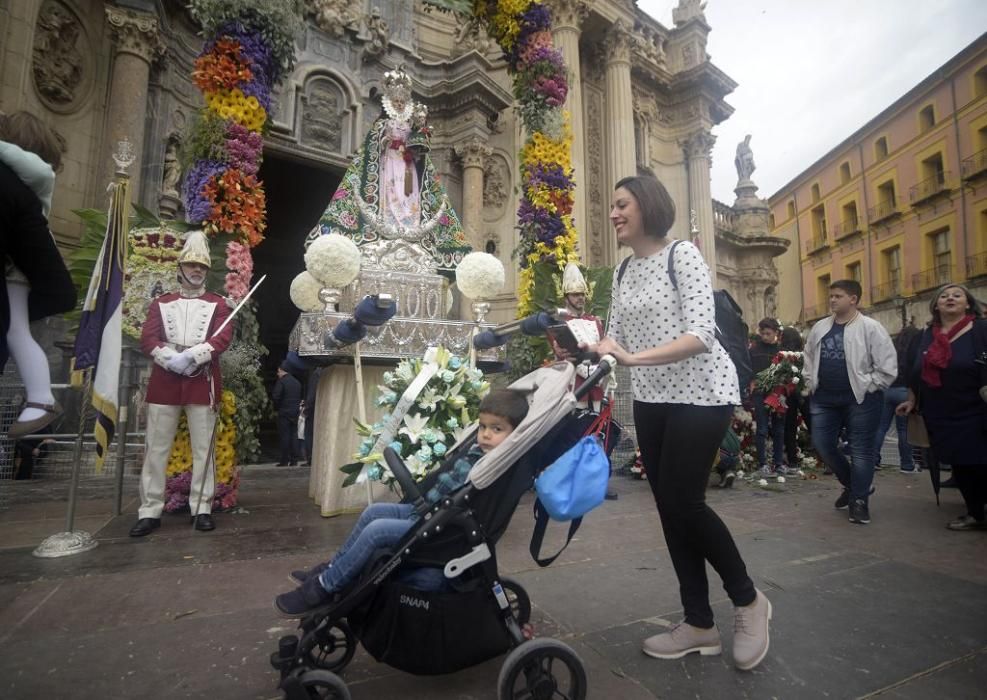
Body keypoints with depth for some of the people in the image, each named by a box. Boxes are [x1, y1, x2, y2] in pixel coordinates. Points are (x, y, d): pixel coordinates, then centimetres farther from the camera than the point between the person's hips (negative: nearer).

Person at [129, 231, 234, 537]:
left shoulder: (217, 303, 9)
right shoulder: (161, 303, 13)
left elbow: (224, 337, -6)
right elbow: (147, 339, 2)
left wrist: (192, 356, -19)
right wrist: (172, 360, -15)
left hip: (203, 382, -1)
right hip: (165, 381, 2)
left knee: (203, 449, 2)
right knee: (156, 448, 4)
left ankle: (202, 509, 10)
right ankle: (150, 511, 13)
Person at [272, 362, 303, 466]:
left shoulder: (281, 381, -9)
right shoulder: (297, 382, 10)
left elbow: (275, 397, -15)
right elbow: (300, 397, 11)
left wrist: (276, 407, 1)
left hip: (284, 412, -6)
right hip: (295, 412, 6)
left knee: (284, 437, -1)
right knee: (293, 436, 9)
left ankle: (285, 460, 1)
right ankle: (293, 460, 11)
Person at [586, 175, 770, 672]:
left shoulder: (683, 254, -10)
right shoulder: (623, 273, 10)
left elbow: (701, 335, -21)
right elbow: (615, 342, 7)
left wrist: (634, 357, -31)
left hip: (701, 392, -7)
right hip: (651, 399, 7)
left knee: (683, 500, -8)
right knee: (668, 506, 7)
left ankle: (747, 600, 20)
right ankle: (699, 623, 23)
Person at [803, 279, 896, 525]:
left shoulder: (870, 328, -8)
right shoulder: (819, 328, 8)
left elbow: (887, 366, -9)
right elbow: (809, 358, 19)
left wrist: (868, 389, -9)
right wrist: (811, 384, 11)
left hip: (859, 399, -5)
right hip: (824, 399, 6)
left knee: (860, 450, 2)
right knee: (822, 445, 7)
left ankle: (860, 500, 15)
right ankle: (851, 485, 30)